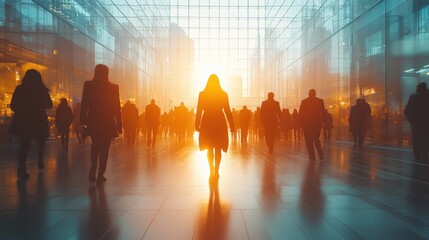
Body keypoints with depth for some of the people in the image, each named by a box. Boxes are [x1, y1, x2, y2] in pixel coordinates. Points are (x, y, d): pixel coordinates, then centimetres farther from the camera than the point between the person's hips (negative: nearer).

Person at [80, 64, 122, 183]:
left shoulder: (88, 85, -4)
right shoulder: (113, 87, -7)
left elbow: (84, 105, -3)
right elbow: (117, 108, -5)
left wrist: (83, 121, 3)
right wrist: (119, 125, 1)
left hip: (93, 121, 2)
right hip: (108, 122, -2)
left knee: (95, 146, 22)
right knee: (104, 149, 9)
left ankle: (93, 171, 9)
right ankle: (100, 175, 10)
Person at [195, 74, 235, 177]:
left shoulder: (202, 94, -2)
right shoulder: (223, 94, -3)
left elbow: (199, 111, -1)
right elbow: (227, 111, -3)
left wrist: (197, 125, 5)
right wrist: (232, 125, 2)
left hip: (207, 124, 1)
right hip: (219, 123, 0)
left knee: (209, 148, 14)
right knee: (218, 149, 9)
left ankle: (211, 170, 3)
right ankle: (216, 171, 7)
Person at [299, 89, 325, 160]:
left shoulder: (304, 101, -3)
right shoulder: (320, 101, 0)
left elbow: (300, 113, -4)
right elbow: (323, 112, 1)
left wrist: (301, 122, 5)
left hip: (306, 123, -2)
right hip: (317, 123, 2)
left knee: (309, 140, 6)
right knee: (316, 138, 17)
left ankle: (312, 155, 2)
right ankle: (320, 154, 3)